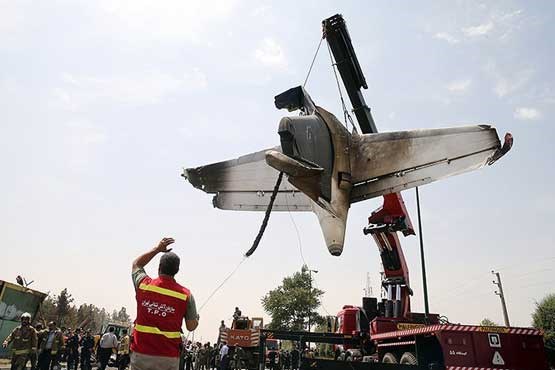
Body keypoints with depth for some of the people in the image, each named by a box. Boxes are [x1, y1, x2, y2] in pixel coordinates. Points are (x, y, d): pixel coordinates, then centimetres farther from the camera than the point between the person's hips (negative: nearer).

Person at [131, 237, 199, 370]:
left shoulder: (143, 285, -2)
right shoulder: (185, 294, -7)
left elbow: (136, 264, 20)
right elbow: (191, 327, 1)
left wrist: (157, 249, 19)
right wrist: (197, 318, 22)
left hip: (141, 353, 2)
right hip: (169, 357, -1)